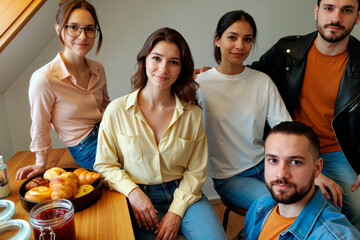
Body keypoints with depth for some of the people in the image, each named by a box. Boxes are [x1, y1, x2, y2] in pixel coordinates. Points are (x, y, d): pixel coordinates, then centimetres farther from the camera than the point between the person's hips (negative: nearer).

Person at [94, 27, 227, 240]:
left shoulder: (193, 114, -2)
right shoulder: (117, 111, -6)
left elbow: (196, 171, 1)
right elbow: (104, 165, 1)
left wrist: (176, 211, -9)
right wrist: (133, 192, -13)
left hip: (184, 194, 1)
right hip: (138, 197, 0)